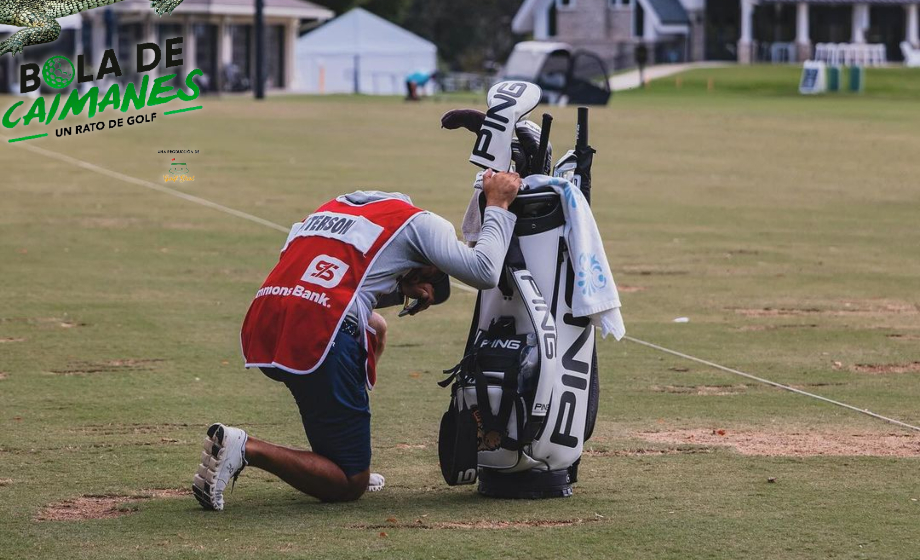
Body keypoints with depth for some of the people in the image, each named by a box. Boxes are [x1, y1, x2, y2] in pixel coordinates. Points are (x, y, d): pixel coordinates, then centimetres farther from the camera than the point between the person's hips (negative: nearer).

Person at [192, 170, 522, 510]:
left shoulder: (330, 208, 33)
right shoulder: (418, 223, 13)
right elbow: (485, 272, 7)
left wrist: (400, 290, 26)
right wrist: (498, 205, 20)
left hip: (260, 333, 7)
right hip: (320, 338, -7)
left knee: (374, 328, 37)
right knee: (349, 486, 7)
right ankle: (247, 449, -15)